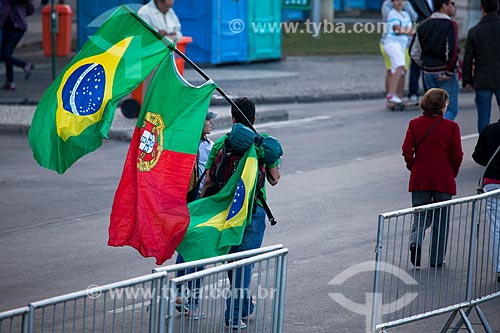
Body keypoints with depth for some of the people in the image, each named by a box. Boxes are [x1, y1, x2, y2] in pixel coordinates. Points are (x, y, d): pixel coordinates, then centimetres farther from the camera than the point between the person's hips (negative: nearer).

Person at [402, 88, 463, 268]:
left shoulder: (415, 124, -1)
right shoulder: (451, 127, -7)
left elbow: (407, 150, -6)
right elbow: (457, 155, -8)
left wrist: (413, 168, 9)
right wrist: (453, 172, 8)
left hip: (419, 179, 2)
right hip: (443, 179, -2)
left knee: (421, 215, 12)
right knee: (441, 219, 10)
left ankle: (416, 241, -18)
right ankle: (437, 259, 13)